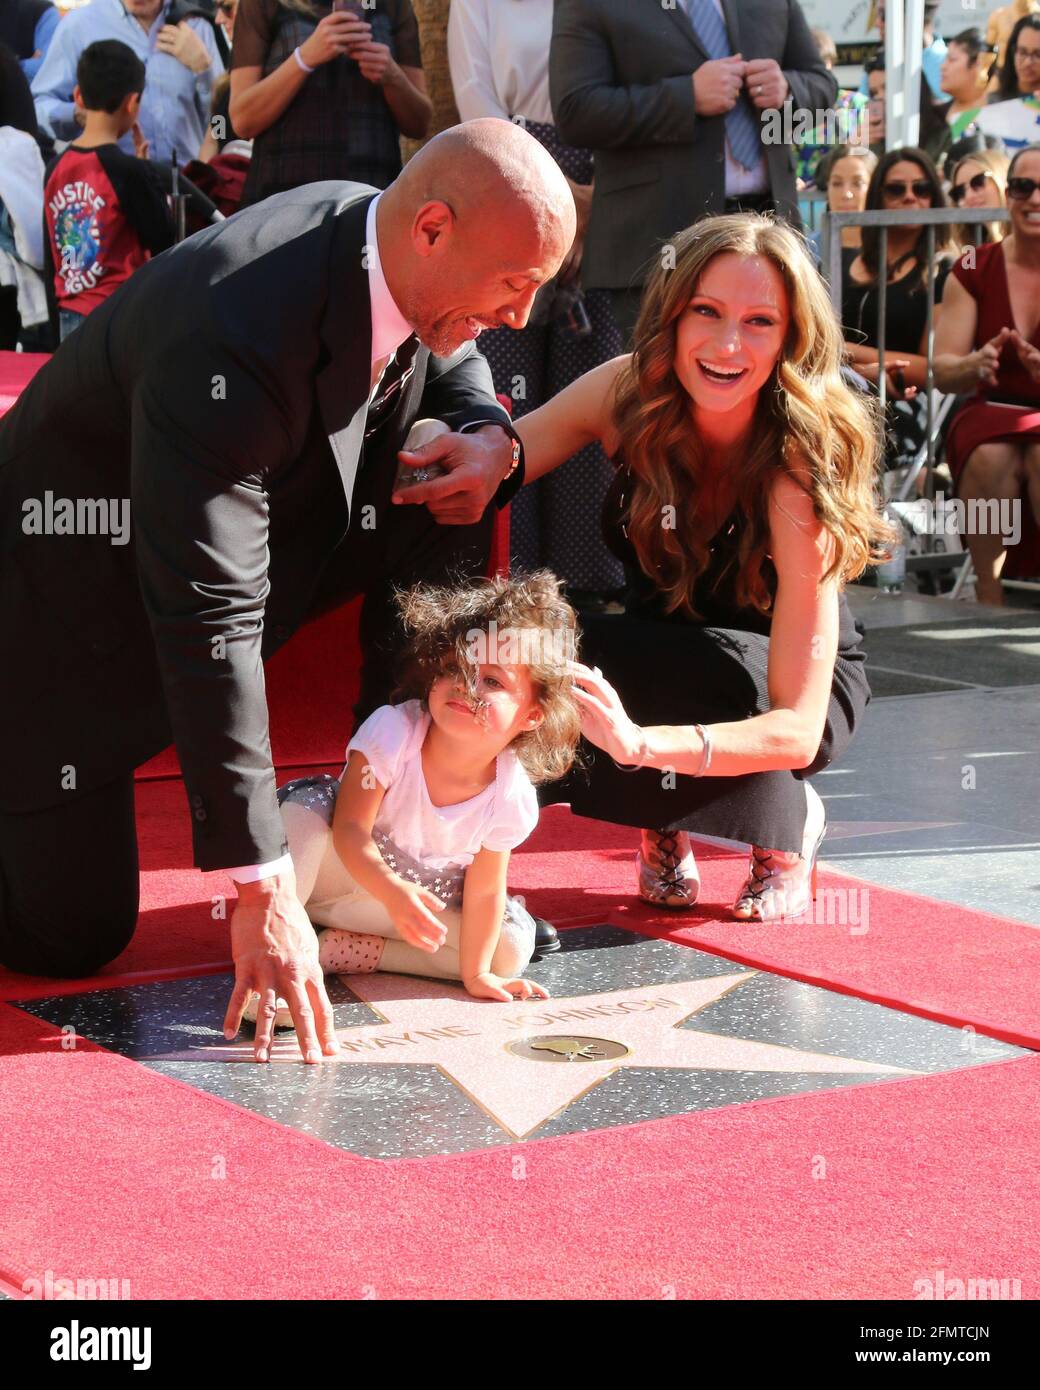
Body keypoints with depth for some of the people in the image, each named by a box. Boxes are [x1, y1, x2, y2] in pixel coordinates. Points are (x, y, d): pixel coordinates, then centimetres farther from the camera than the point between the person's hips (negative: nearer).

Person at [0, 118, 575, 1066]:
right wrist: (263, 889, -36)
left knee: (448, 505, -9)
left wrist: (491, 435, -15)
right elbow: (210, 623, -37)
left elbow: (451, 365, 13)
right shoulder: (231, 336, -37)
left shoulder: (396, 252, -13)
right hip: (82, 587, -7)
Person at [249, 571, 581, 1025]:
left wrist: (476, 974, -8)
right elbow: (350, 830, -33)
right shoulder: (395, 730, -31)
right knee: (303, 809, -33)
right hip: (344, 867, -4)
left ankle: (337, 949, -12)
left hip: (421, 890, 4)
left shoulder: (512, 796, -22)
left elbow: (484, 890, -11)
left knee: (513, 945, -10)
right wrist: (395, 894, -48)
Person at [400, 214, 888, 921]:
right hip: (666, 661, 3)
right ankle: (665, 825, -1)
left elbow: (798, 728, -36)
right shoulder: (630, 392, -21)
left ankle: (787, 826, -6)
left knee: (720, 667, -38)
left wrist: (641, 742, -53)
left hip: (794, 689, -3)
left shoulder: (798, 465, -32)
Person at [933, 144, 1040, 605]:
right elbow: (942, 372, 1)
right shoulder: (975, 270, 5)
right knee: (992, 456, -35)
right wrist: (976, 364, -23)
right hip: (992, 413, 1)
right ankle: (989, 599, -27)